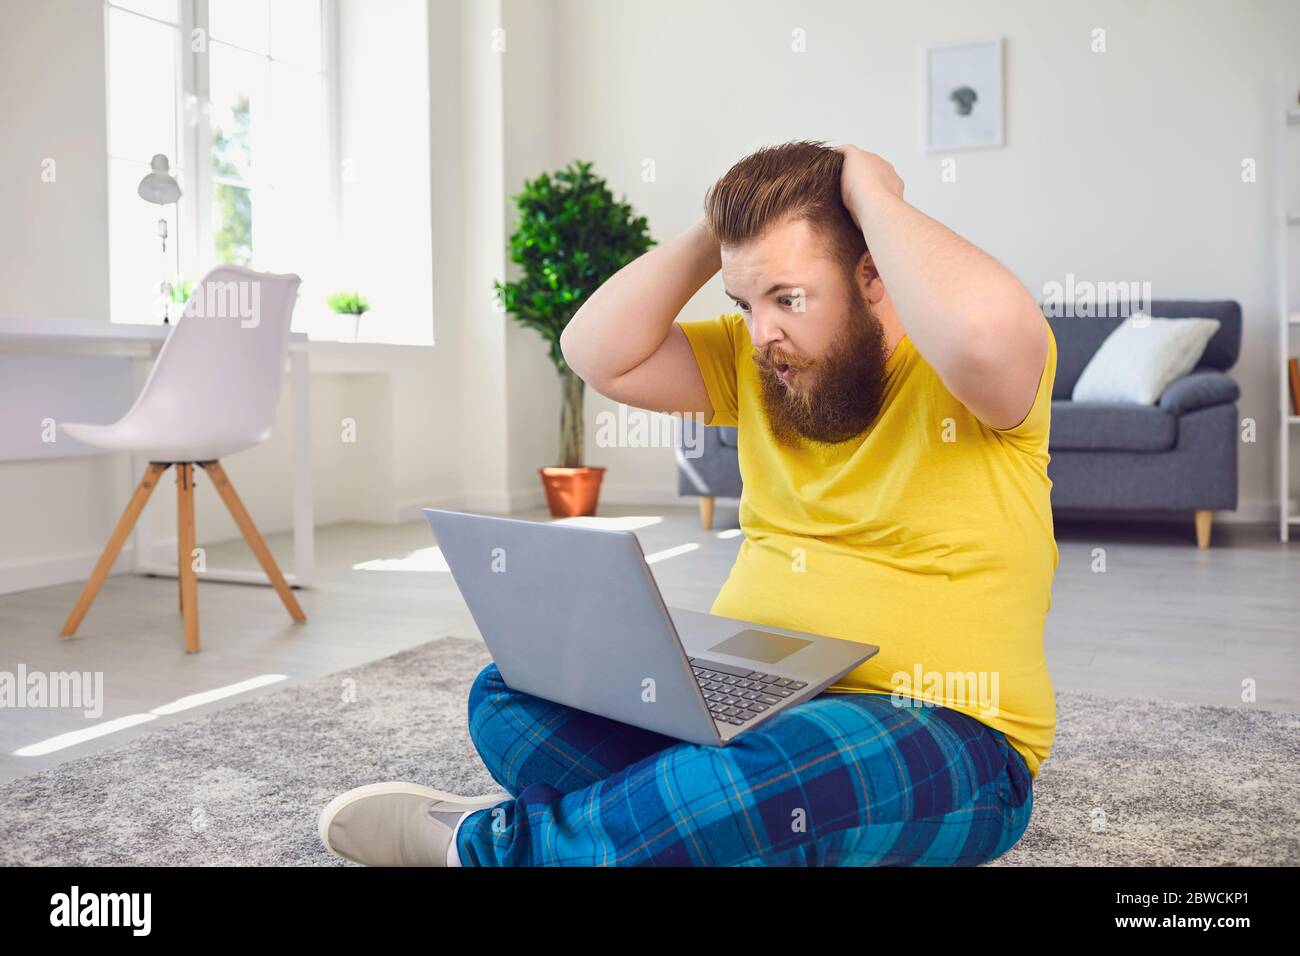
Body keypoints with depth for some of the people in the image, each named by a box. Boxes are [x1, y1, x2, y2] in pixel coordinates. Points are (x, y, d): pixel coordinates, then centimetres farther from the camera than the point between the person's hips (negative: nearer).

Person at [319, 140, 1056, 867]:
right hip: (744, 701, 6)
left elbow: (989, 327, -35)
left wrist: (872, 197, -19)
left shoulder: (956, 371, -10)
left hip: (937, 737, -5)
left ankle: (489, 842, -17)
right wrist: (719, 233, -5)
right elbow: (598, 355, 1)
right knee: (511, 694, -7)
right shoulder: (755, 360, 9)